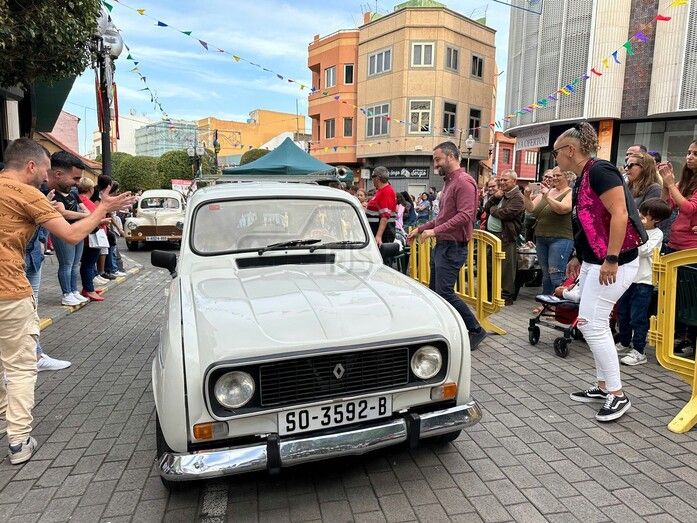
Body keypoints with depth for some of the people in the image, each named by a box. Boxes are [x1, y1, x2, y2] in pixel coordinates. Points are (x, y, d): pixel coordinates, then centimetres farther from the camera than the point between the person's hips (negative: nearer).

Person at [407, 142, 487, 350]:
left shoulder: (464, 182, -13)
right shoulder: (449, 182, 18)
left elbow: (465, 216, -24)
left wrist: (435, 231, -25)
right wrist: (421, 229, 16)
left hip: (453, 247, -10)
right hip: (441, 246, 10)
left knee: (445, 293, -10)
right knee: (434, 291, 12)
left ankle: (476, 330, 4)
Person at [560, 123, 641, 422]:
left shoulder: (599, 170, -15)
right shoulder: (582, 178, 14)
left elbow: (620, 214, -23)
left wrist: (611, 259, -25)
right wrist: (578, 257, 21)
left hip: (613, 263, -10)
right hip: (594, 262, 10)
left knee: (591, 324, -8)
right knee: (594, 324, 13)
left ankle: (618, 395, 5)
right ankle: (603, 387, 24)